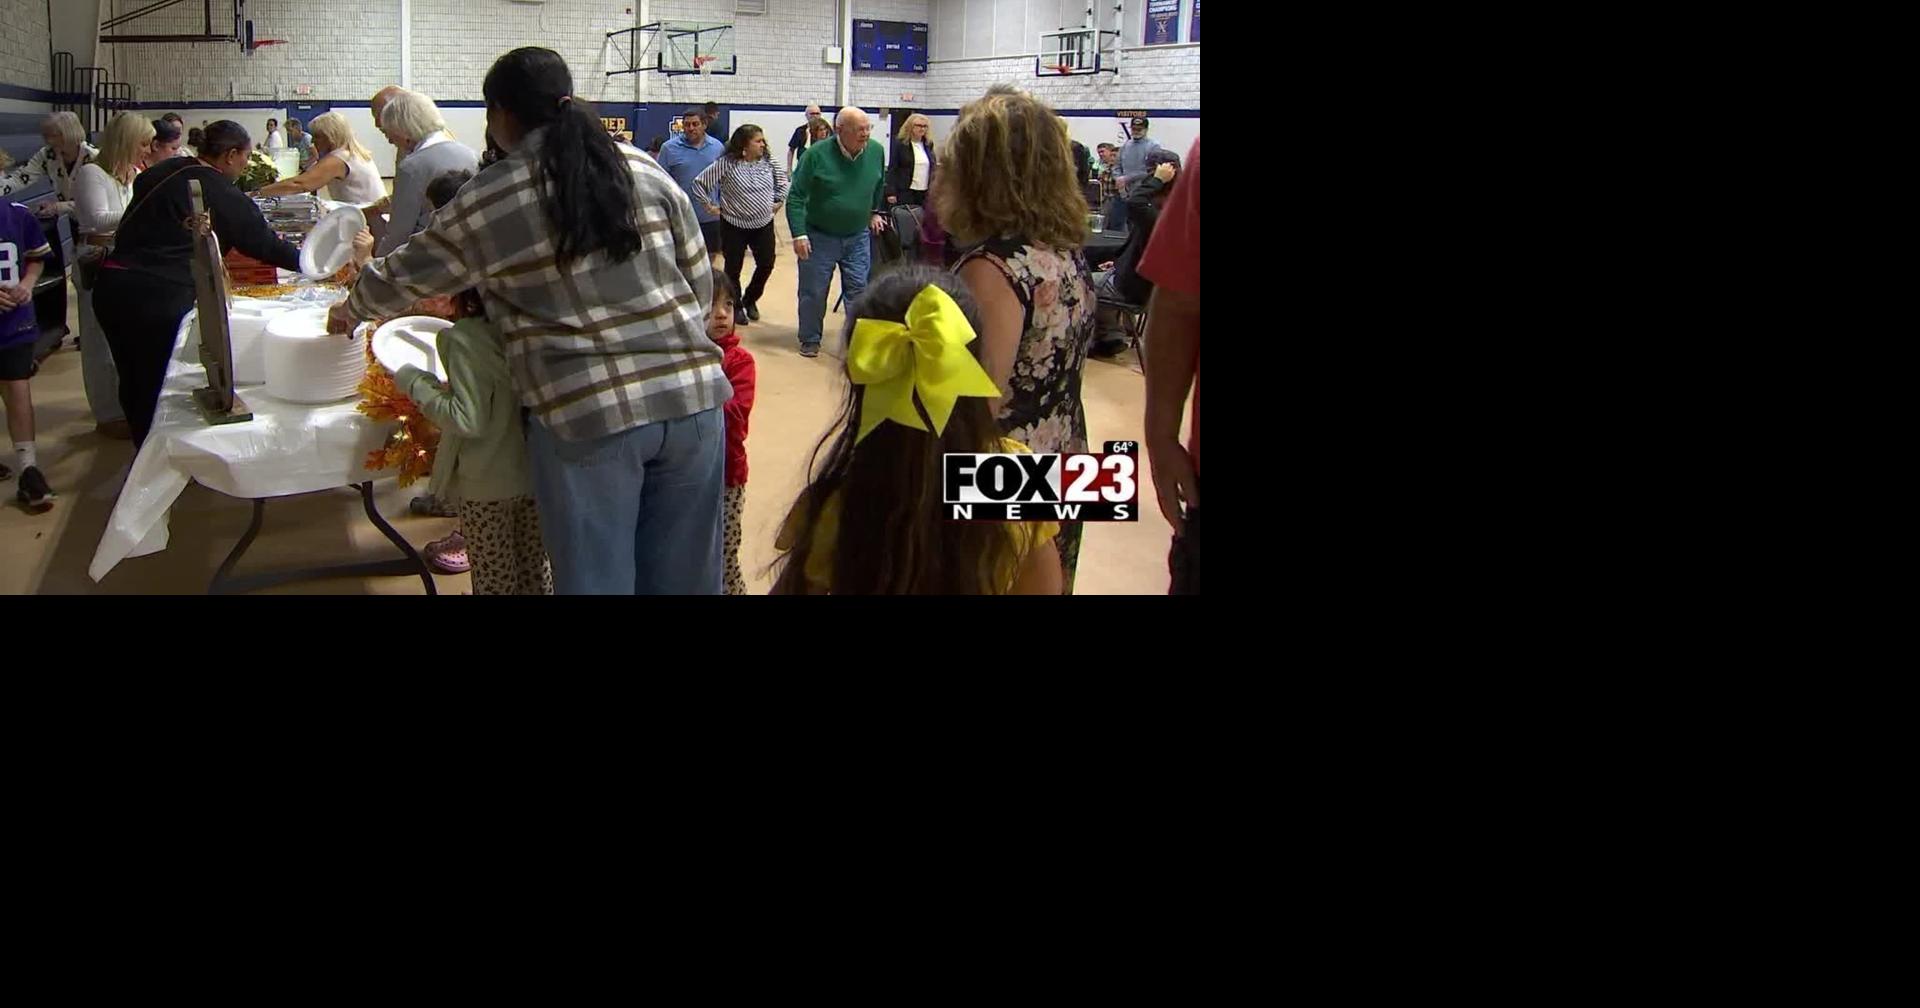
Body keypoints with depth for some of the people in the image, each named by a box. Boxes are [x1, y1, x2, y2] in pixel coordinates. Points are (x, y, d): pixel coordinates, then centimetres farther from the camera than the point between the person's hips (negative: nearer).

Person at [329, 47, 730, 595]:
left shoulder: (485, 202, -1)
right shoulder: (646, 170, 7)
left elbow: (404, 276, 14)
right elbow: (700, 283, 9)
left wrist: (350, 310, 34)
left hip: (587, 415, -3)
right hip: (693, 394, 4)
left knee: (596, 577, 11)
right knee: (682, 574, 15)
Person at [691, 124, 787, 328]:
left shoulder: (768, 161, 0)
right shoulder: (726, 164, -14)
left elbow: (783, 179, 18)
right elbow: (699, 182, -10)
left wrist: (779, 201, 10)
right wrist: (709, 205, -7)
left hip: (764, 224, 4)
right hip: (734, 226, -4)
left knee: (766, 265, 6)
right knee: (733, 268, 4)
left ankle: (750, 300, 31)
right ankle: (736, 307, 24)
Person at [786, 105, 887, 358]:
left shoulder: (876, 152, -6)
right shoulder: (816, 155, -17)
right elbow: (796, 196, -13)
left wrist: (874, 211, 18)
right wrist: (799, 234, -19)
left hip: (858, 237, 3)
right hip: (819, 237, -3)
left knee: (858, 290, 7)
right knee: (813, 292, 7)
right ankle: (810, 340, 23)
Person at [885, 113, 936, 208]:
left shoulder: (928, 145, 12)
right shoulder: (900, 144, -1)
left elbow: (933, 169, 16)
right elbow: (892, 169, -4)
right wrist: (891, 192, -11)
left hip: (925, 193, 4)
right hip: (906, 192, -4)